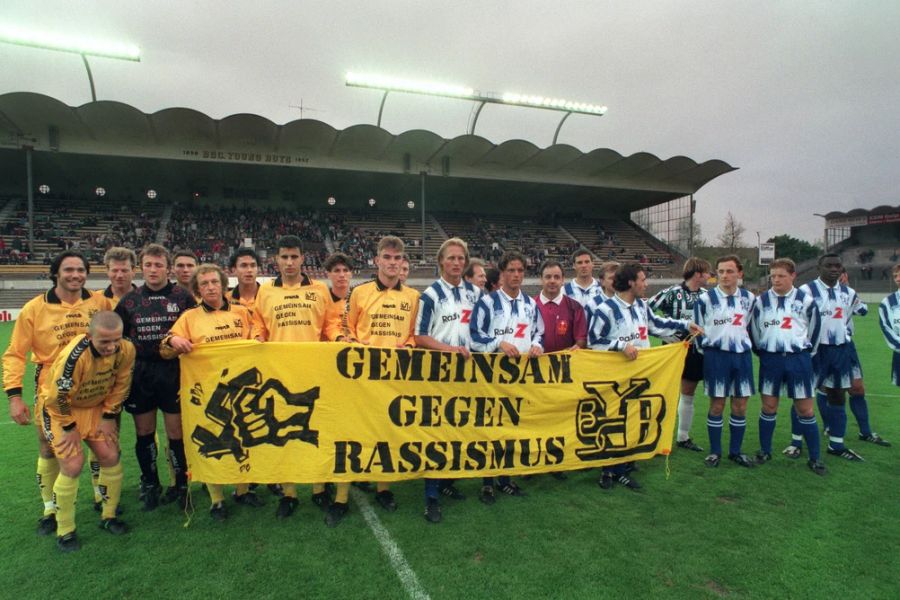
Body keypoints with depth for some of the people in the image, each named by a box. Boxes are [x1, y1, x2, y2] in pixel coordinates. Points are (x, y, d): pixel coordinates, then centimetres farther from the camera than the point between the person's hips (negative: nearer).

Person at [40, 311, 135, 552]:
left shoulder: (126, 350, -23)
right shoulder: (74, 356, -38)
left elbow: (120, 385, -6)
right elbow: (59, 397, -24)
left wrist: (108, 416, -4)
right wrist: (69, 426, -12)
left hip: (95, 406, 4)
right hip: (60, 408, -4)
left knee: (111, 457, 0)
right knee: (73, 465, -12)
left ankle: (109, 516, 21)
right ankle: (64, 531, 8)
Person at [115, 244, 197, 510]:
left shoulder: (183, 296, -2)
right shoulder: (129, 299, 6)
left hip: (174, 373, -3)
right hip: (140, 375, 3)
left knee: (176, 432, 2)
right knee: (144, 432, 11)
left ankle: (180, 485, 19)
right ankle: (150, 485, 28)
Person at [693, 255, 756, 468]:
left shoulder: (749, 298, 4)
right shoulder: (705, 299, -6)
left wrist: (744, 345, 16)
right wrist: (705, 349, 5)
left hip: (742, 355, 3)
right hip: (716, 356, -3)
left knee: (740, 407, 7)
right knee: (717, 406, 3)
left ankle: (735, 451, 22)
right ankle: (715, 451, 16)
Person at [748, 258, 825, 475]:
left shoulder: (805, 300, -2)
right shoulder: (761, 301, 1)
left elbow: (814, 328, 8)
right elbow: (754, 329, 10)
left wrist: (806, 352, 11)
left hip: (798, 359, -1)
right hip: (770, 359, 1)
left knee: (805, 409, 3)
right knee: (768, 407, 8)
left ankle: (814, 457, 15)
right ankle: (765, 451, 22)